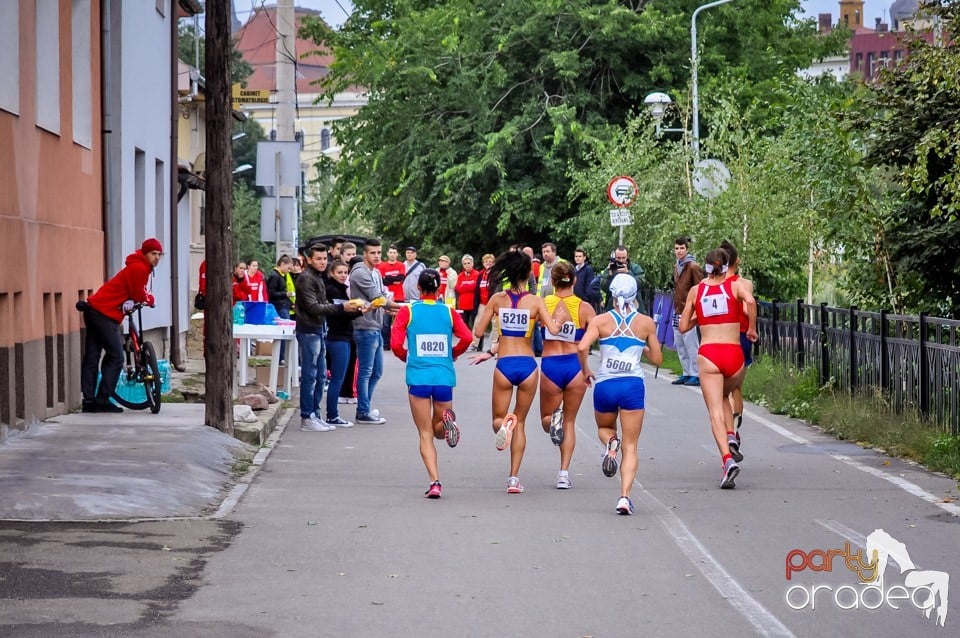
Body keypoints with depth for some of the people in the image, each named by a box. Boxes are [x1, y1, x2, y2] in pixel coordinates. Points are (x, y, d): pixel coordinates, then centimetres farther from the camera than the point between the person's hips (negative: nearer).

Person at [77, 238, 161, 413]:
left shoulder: (139, 267, 18)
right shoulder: (139, 269, -14)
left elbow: (136, 292, 20)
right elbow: (139, 296, -10)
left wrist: (131, 300, 1)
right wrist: (151, 300, 9)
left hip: (94, 311, 10)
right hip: (104, 314, -10)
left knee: (91, 358, 8)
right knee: (116, 357, -6)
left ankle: (88, 401, 10)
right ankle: (102, 400, -7)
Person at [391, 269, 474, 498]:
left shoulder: (407, 311, 1)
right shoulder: (449, 312, 6)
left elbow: (396, 345, -7)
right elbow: (467, 338, -6)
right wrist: (452, 355, 12)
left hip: (418, 377, -2)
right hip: (444, 377, 2)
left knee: (425, 434, 4)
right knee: (439, 430, 19)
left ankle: (434, 482, -12)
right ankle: (447, 420, -17)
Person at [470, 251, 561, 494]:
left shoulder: (497, 299, -1)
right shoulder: (535, 301, -5)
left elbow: (478, 331, 0)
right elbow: (553, 329, -14)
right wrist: (560, 321, 8)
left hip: (504, 365, 0)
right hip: (528, 365, 0)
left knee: (498, 418, 15)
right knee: (520, 422, 14)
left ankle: (504, 425, -24)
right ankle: (514, 478, 8)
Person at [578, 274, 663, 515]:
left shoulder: (601, 321, 1)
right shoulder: (646, 323, 4)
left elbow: (582, 347, -13)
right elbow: (657, 359, 8)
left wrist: (585, 370, 5)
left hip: (605, 385, 0)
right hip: (633, 386, 0)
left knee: (604, 428, 30)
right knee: (630, 447, 4)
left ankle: (610, 444, -6)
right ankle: (625, 496, -14)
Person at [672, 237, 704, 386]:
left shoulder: (693, 267, -10)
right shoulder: (676, 266, 15)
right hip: (677, 311, 9)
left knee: (691, 344, -7)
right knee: (679, 345, 11)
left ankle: (696, 374, -2)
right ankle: (686, 373, 19)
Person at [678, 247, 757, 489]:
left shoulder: (696, 291, 10)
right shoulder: (735, 286, 6)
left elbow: (683, 326, 13)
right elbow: (750, 301, -16)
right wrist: (752, 328, -4)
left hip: (708, 354, -1)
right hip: (734, 353, 1)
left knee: (715, 412, -5)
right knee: (724, 396, 29)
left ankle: (728, 460, -25)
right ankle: (731, 437, 6)